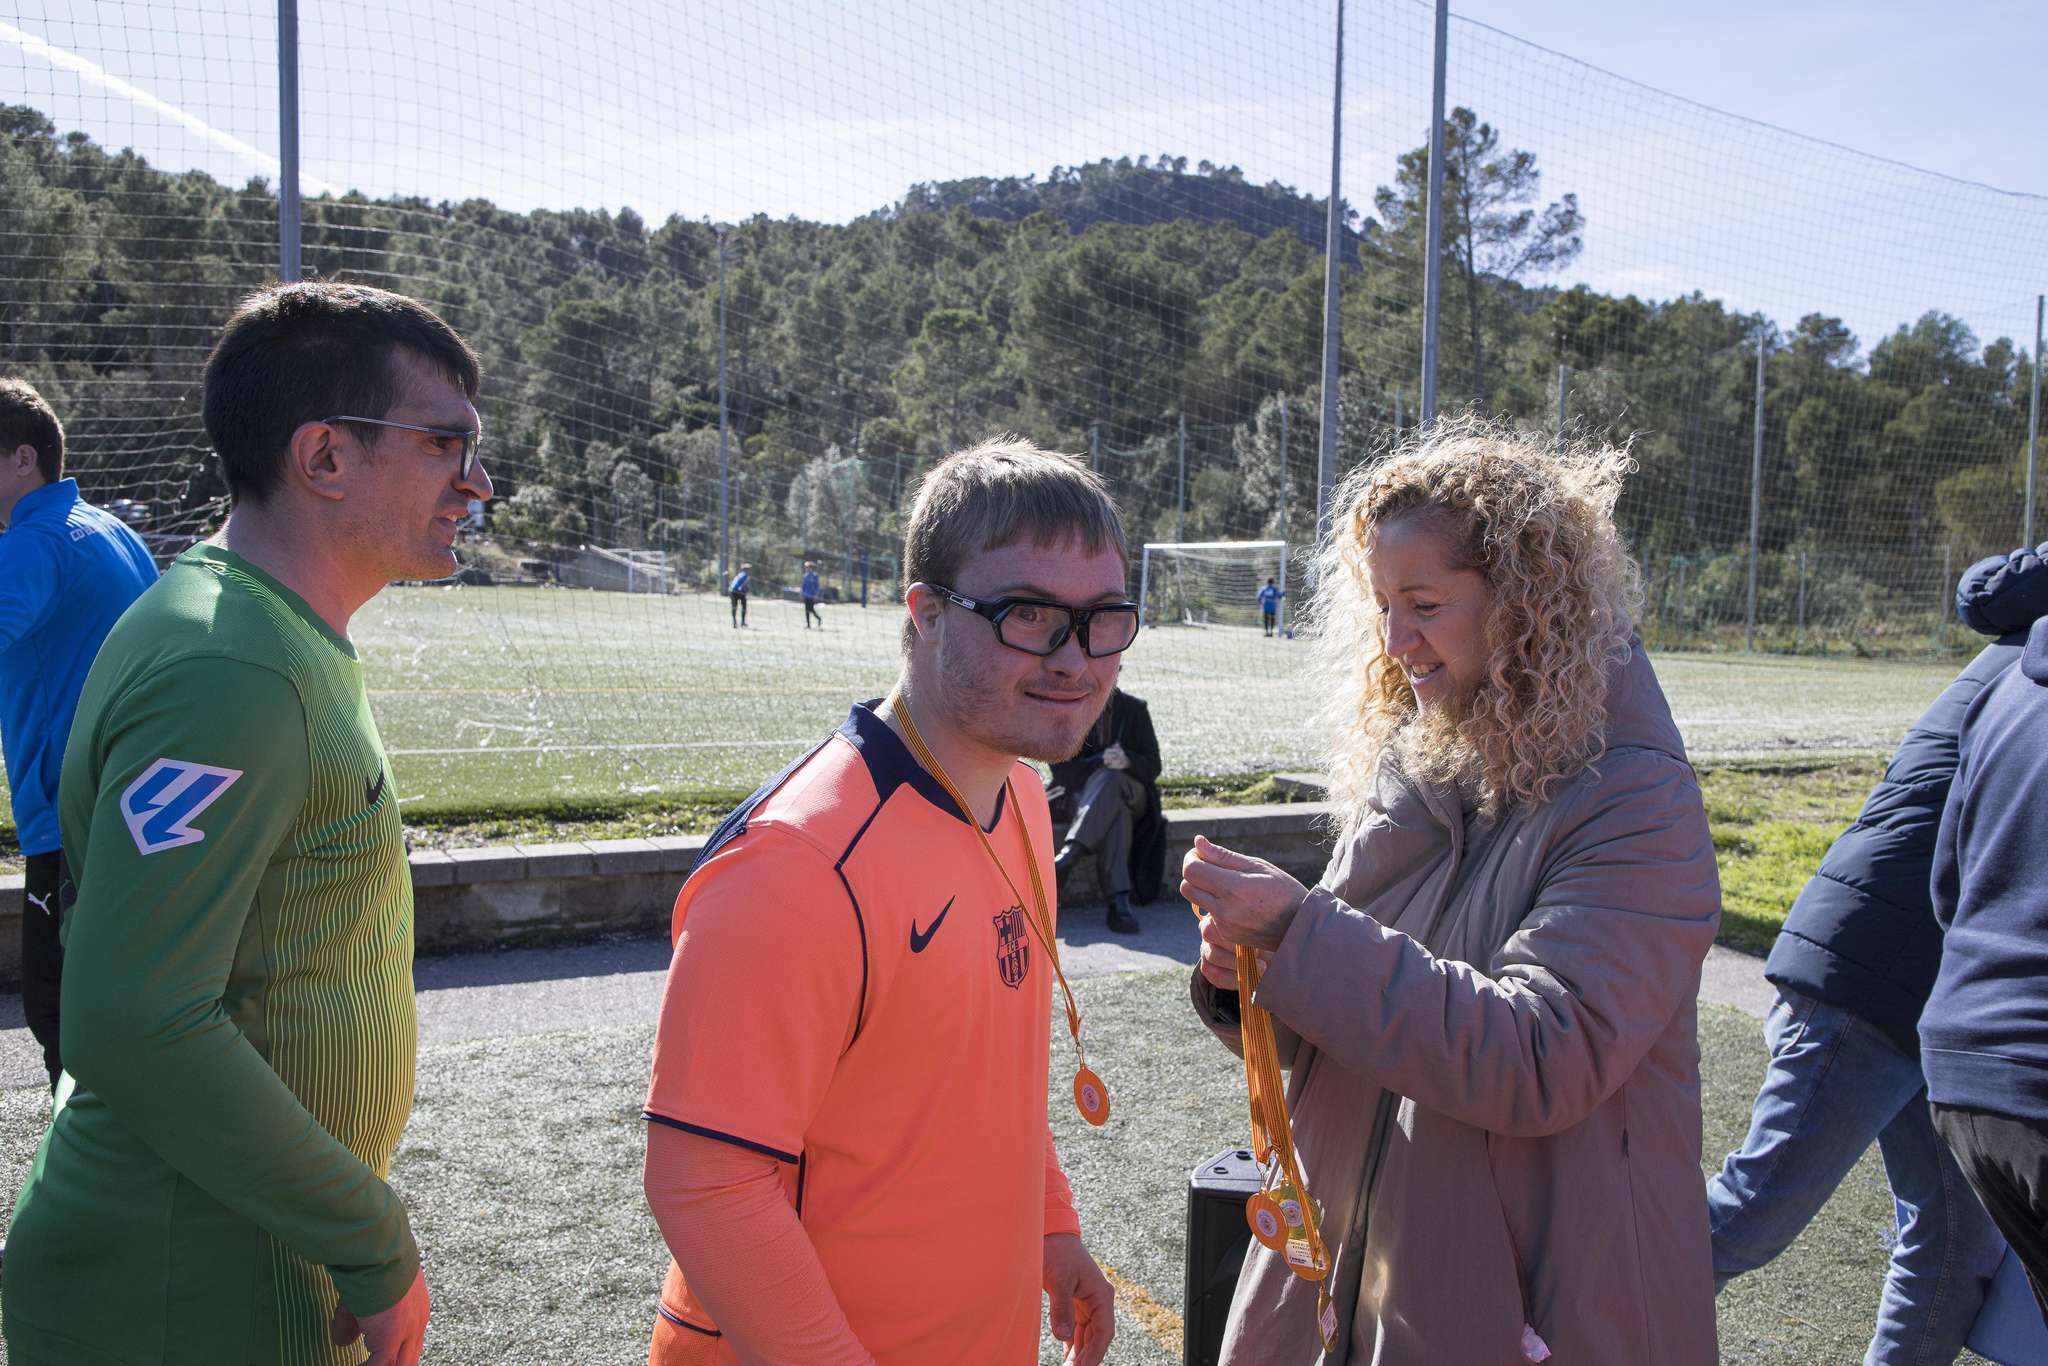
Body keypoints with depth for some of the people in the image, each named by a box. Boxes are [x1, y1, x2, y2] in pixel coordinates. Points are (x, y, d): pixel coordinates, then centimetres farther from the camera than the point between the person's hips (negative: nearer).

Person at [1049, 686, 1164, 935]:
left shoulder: (1134, 709, 5)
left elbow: (1152, 766, 1)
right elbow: (1063, 771, -7)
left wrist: (1127, 762, -22)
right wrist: (1101, 762, -24)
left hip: (1130, 796, 1)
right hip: (1078, 796, -1)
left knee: (1109, 779, -35)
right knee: (1115, 809, -36)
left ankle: (1071, 851, -49)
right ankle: (1119, 901, -50)